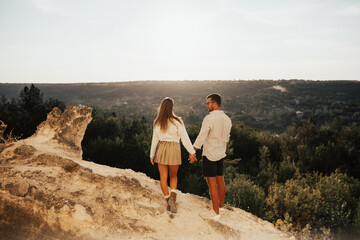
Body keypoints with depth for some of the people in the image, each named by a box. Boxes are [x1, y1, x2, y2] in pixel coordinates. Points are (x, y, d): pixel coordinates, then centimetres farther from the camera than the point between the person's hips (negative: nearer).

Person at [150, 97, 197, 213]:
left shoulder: (157, 122, 1)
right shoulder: (177, 121, -8)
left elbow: (155, 140, 6)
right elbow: (184, 138, -8)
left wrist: (152, 155, 15)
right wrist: (192, 152, -3)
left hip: (161, 148, 1)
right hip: (174, 148, -1)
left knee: (163, 177, 10)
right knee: (173, 176, 16)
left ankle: (168, 200, 12)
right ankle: (172, 197, -4)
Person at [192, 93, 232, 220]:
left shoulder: (209, 118, -19)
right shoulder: (227, 119, 4)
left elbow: (201, 137, -19)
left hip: (210, 155, -8)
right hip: (221, 154, 8)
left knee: (212, 182, -1)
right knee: (220, 180, 18)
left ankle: (215, 212, 6)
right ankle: (221, 205, 31)